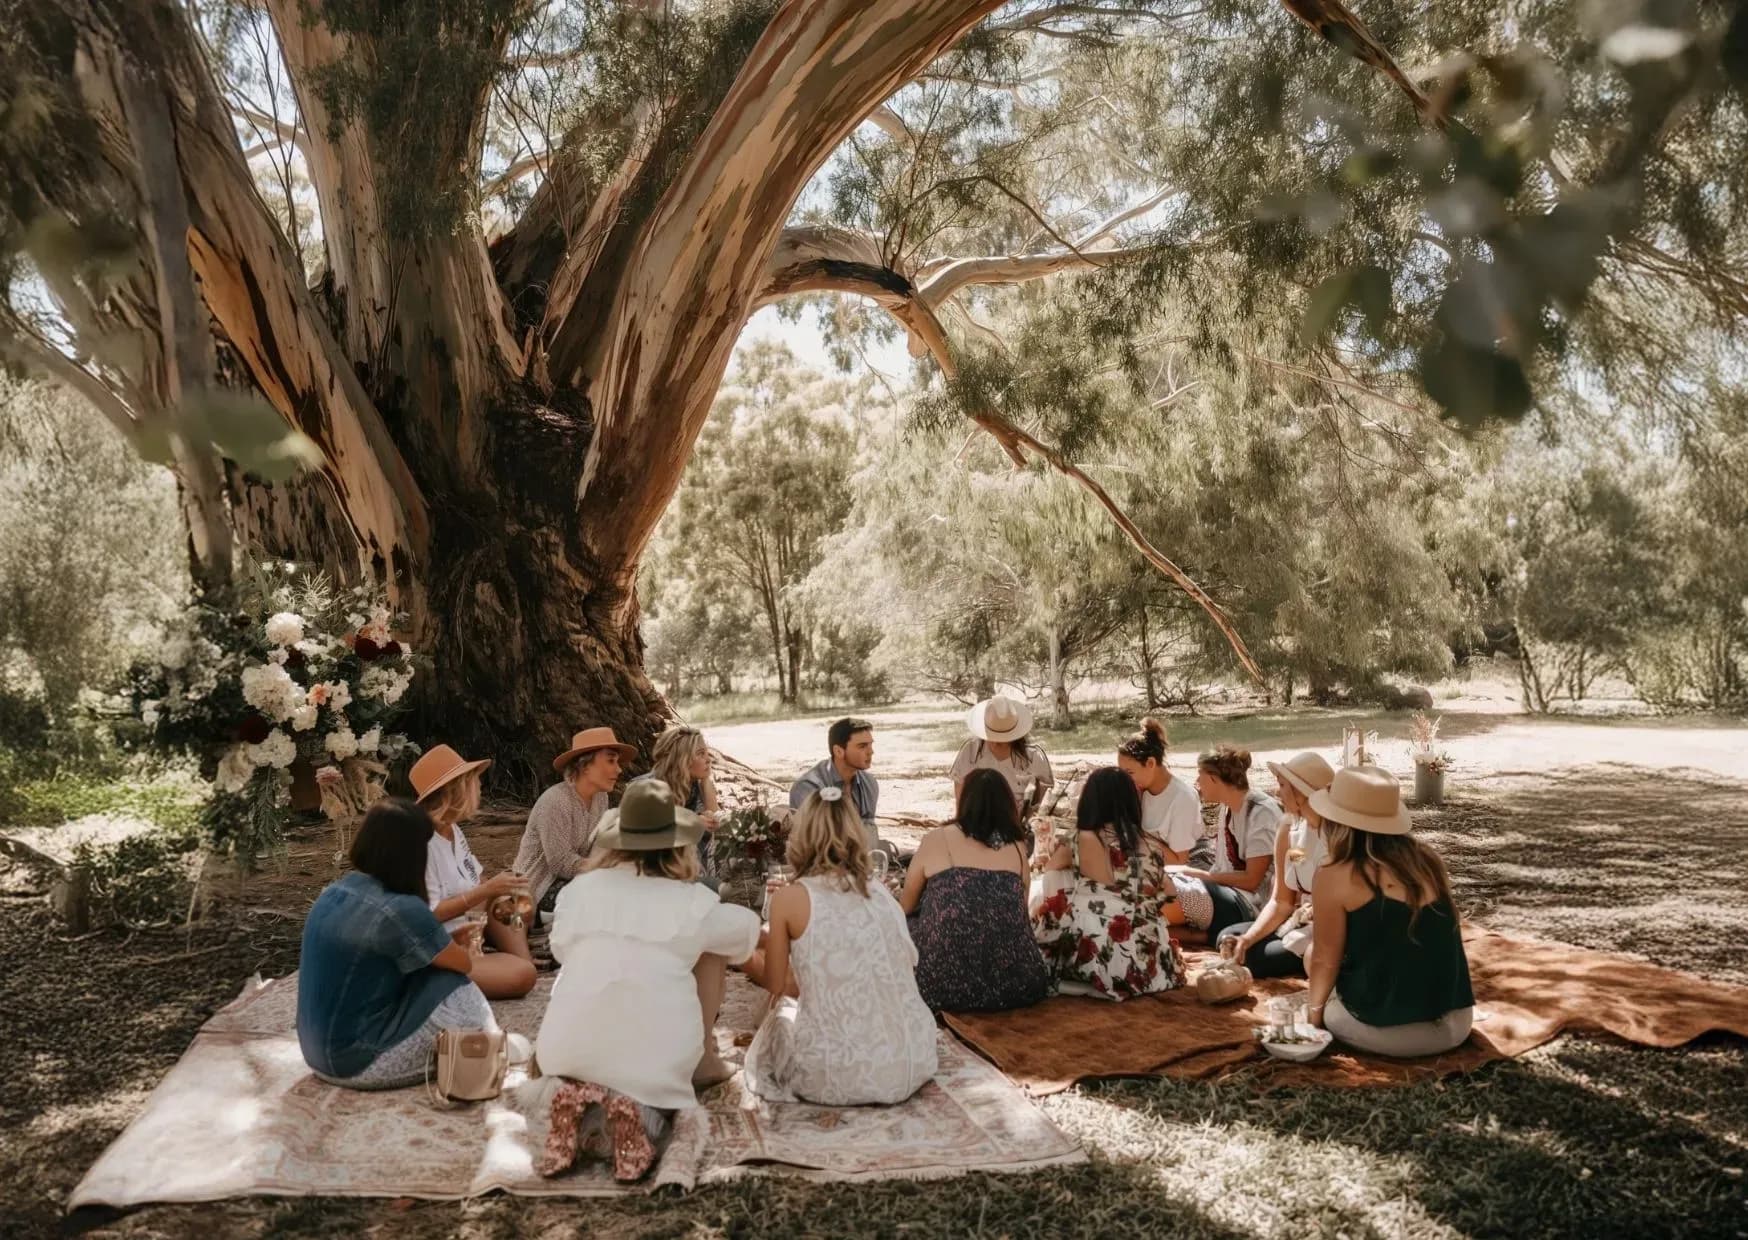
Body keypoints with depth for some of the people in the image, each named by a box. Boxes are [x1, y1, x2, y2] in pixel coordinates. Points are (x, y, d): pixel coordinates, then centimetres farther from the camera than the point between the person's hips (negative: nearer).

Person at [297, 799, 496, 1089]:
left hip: (319, 1054, 9)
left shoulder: (334, 893, 2)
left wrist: (446, 942, 11)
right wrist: (453, 948, 13)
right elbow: (463, 963, -8)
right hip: (358, 1061, -9)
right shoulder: (398, 910, -24)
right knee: (456, 991, -3)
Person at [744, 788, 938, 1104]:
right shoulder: (881, 893, 8)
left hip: (838, 1077, -4)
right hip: (913, 1065, 5)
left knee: (780, 1016, 27)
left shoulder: (788, 898, -4)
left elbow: (775, 988, 10)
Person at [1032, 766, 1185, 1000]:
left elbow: (1049, 870, 16)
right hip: (1148, 959, 5)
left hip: (1105, 958, -5)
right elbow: (1167, 896, 15)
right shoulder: (1146, 844, 6)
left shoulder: (1083, 841, -3)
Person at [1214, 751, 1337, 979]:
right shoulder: (1288, 829, 3)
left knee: (1254, 959, -17)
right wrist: (1248, 938, -12)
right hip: (1301, 924, 7)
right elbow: (1281, 902, 2)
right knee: (1230, 937, -8)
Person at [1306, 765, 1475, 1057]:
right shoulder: (1428, 860, 4)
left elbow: (1325, 961, -3)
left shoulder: (1334, 879, -12)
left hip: (1388, 1033, -5)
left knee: (1312, 949, 17)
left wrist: (1314, 1009, 15)